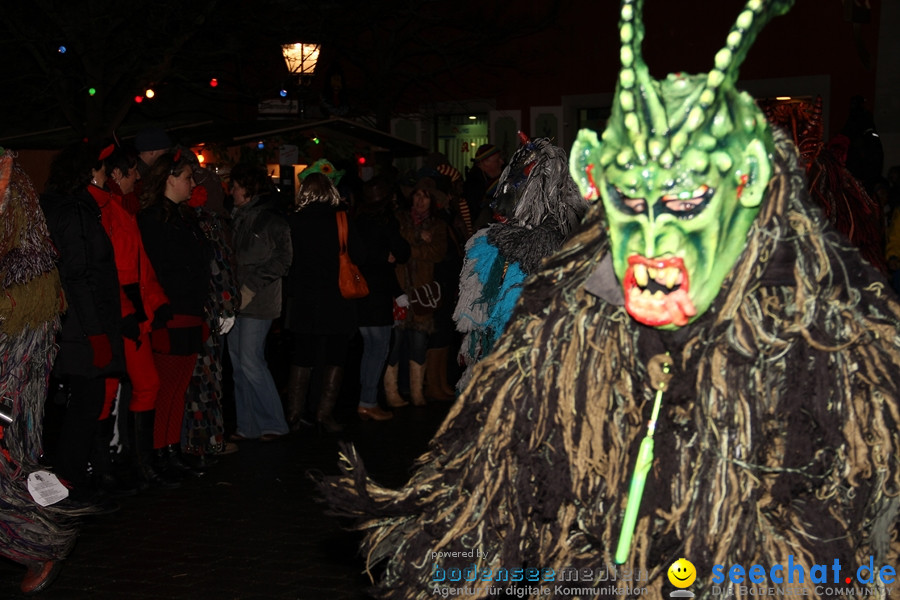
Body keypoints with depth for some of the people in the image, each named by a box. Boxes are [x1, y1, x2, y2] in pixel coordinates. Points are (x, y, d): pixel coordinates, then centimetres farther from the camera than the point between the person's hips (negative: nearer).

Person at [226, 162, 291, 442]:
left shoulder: (271, 220, -7)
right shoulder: (238, 219, 15)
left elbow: (282, 260, -10)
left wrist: (252, 285, -13)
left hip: (258, 302, -8)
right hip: (237, 300, 8)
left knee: (251, 361, -10)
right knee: (238, 363, 8)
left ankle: (273, 422, 2)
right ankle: (247, 425, 15)